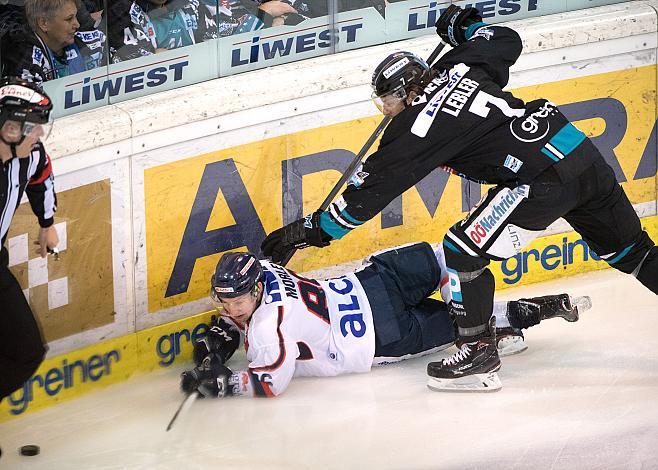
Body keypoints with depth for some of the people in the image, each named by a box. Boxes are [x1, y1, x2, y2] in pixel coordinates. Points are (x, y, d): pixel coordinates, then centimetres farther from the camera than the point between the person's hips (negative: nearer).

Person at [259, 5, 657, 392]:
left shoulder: (418, 126, -7)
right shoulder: (457, 67, 12)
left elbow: (373, 188, -6)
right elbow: (508, 40, 28)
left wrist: (313, 230, -1)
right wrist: (465, 27, 43)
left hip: (544, 179, -9)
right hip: (584, 153, 9)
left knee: (462, 251, -2)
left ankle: (480, 353, 3)